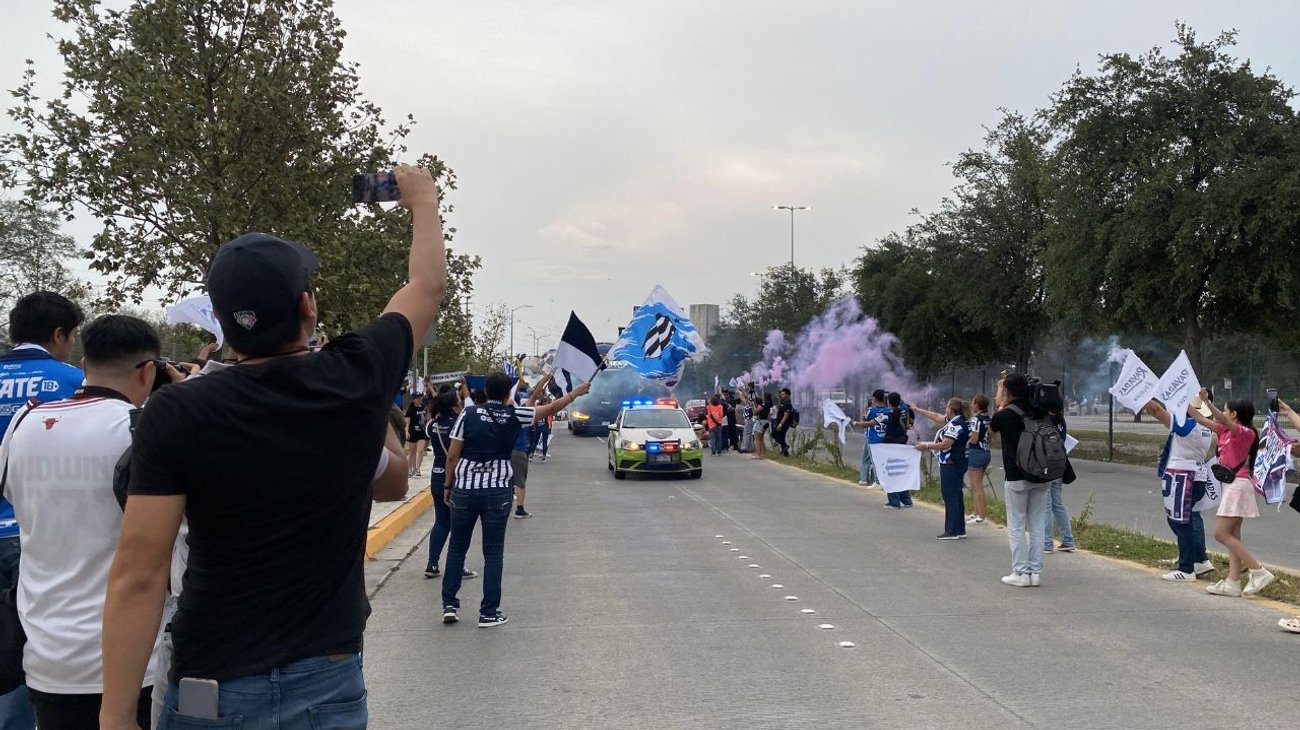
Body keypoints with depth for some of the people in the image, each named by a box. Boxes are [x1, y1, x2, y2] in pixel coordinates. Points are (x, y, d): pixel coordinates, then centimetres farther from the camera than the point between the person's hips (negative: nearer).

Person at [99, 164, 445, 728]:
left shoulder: (175, 414, -13)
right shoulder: (358, 381, -9)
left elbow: (138, 575, -16)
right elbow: (428, 286, 9)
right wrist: (423, 198, 25)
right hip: (330, 681, 2)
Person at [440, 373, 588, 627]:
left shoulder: (468, 414, -1)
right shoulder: (514, 414, 0)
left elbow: (452, 456, -2)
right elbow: (551, 407, 13)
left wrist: (447, 485, 10)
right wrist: (576, 393, 28)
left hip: (464, 489, 1)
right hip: (497, 492, -1)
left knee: (457, 548, 14)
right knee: (493, 553, 6)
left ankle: (449, 605, 15)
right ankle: (489, 613, 7)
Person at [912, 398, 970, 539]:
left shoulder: (956, 425, -17)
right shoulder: (953, 421, 13)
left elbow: (945, 444, -21)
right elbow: (936, 417, 25)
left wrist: (926, 446, -10)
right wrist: (917, 409, 30)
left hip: (951, 465, -10)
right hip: (955, 464, 10)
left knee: (951, 497, -6)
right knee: (956, 497, 12)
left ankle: (952, 531, -4)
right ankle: (960, 530, 17)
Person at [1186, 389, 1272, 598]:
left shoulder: (1245, 432, -11)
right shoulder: (1225, 431, 12)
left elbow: (1223, 420, -31)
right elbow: (1201, 419, 17)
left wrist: (1207, 401, -40)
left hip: (1238, 485, -9)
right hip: (1232, 485, 9)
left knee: (1221, 534, -10)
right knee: (1232, 535, 7)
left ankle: (1259, 572, -8)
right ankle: (1233, 582, 7)